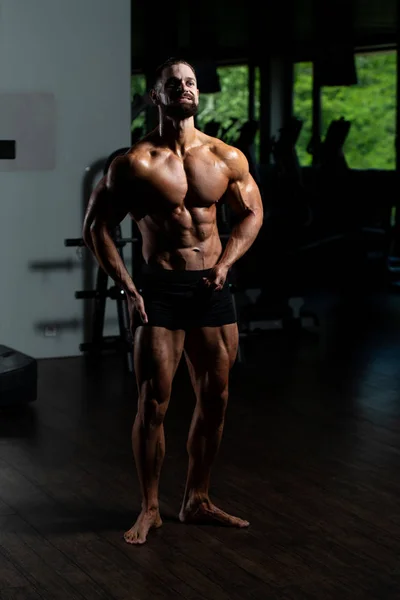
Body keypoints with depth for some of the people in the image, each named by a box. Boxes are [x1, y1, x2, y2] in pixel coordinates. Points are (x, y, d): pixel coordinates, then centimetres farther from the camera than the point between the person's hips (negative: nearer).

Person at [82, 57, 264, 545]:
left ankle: (197, 501, 24)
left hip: (211, 287, 4)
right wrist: (126, 286, -8)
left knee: (214, 399, 8)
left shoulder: (227, 158, 3)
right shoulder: (134, 164, -7)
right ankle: (149, 508, 11)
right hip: (160, 288, -4)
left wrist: (226, 262, 0)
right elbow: (95, 226, -1)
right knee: (153, 404, -4)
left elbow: (252, 214, 15)